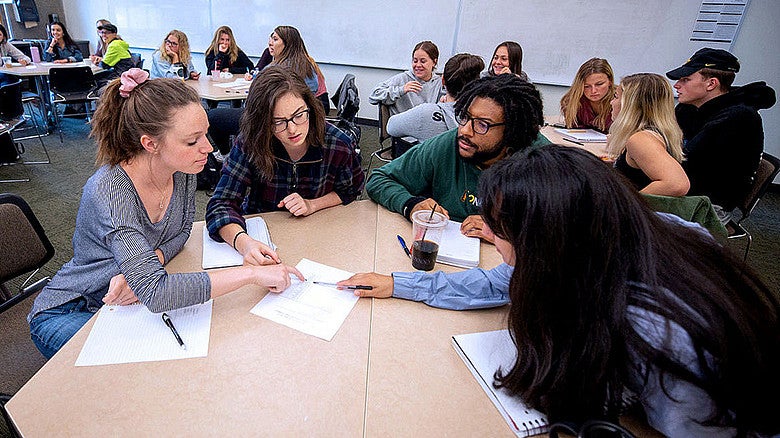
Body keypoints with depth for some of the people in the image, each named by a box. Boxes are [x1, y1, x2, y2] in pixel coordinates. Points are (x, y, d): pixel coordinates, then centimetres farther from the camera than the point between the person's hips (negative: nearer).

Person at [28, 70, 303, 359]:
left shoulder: (182, 171, -15)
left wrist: (148, 264, -20)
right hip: (70, 312, -5)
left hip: (132, 301, 5)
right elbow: (155, 292, -40)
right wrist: (251, 274, -42)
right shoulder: (109, 191, -33)